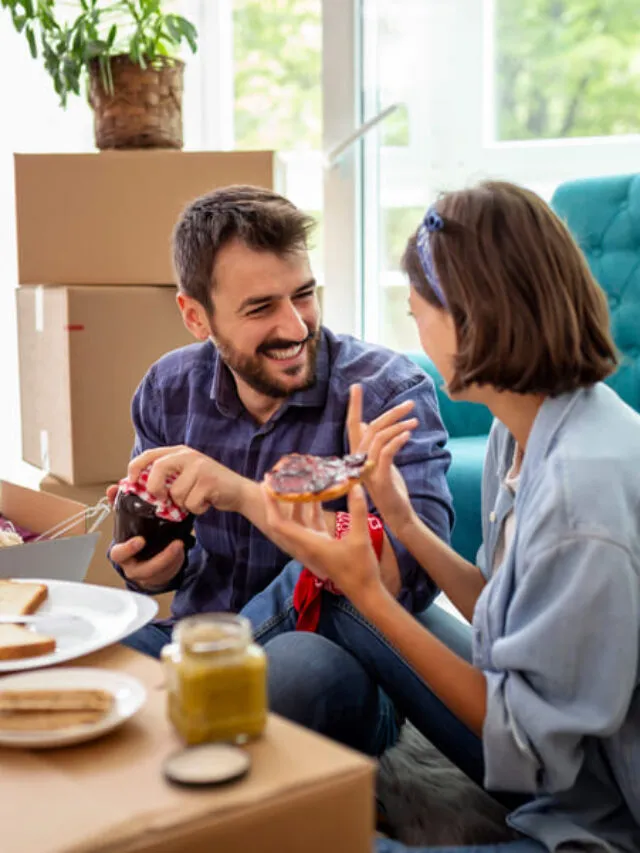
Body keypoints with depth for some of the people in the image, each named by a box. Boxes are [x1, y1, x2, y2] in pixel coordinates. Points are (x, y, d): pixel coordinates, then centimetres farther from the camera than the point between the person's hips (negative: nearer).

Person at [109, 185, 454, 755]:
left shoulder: (389, 393, -13)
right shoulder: (169, 391, 1)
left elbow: (414, 574, -27)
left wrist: (249, 495, -33)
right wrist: (159, 566, -9)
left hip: (337, 667, -3)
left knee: (302, 666, -37)